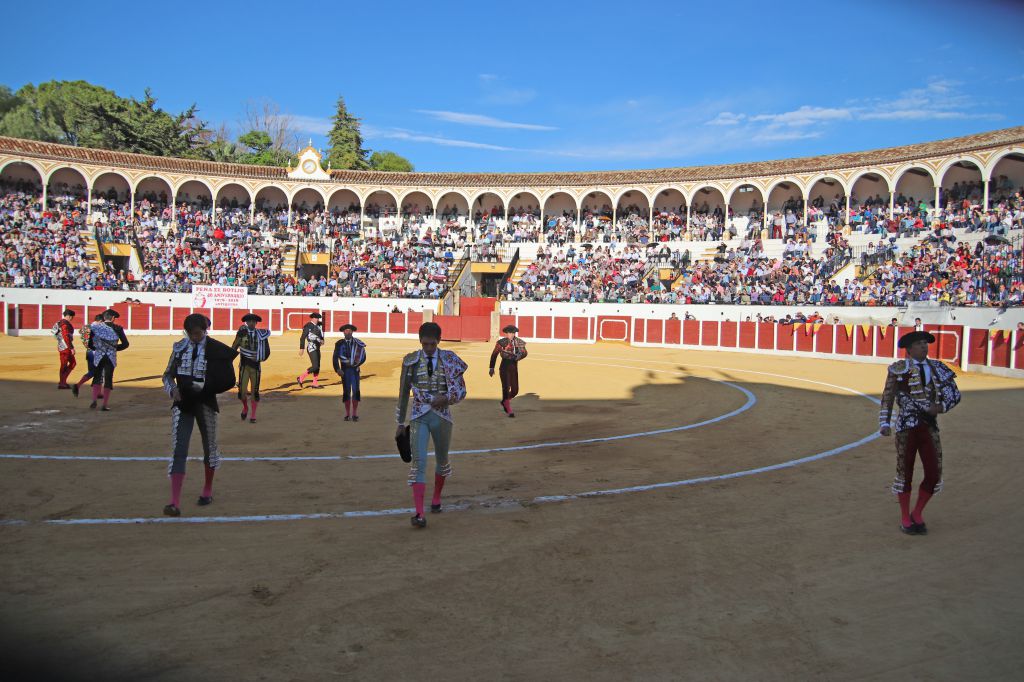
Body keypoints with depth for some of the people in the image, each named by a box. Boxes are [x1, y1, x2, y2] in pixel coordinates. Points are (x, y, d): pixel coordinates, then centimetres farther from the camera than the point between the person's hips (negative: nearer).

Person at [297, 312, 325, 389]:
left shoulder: (318, 326, 13)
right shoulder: (308, 326, -9)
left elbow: (320, 335, 26)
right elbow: (302, 338, -12)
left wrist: (322, 340, 3)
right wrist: (301, 348, -16)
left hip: (317, 348, 9)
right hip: (311, 348, -9)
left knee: (317, 366, 9)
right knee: (315, 366, -15)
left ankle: (315, 383, 15)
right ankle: (301, 378, -3)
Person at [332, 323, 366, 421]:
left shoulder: (357, 343, 0)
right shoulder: (339, 344, -1)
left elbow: (363, 357, 4)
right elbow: (335, 358, -2)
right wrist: (338, 369, -11)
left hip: (355, 369, 0)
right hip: (345, 370, 0)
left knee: (355, 391, -3)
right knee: (346, 391, 4)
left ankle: (355, 414, 6)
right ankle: (347, 414, 12)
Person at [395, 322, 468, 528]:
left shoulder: (450, 360, -3)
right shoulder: (411, 361, -1)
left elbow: (461, 391, -3)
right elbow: (404, 393, 7)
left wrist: (445, 398, -25)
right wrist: (400, 423, 10)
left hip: (442, 417, 1)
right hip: (419, 417, -1)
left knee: (442, 459, 17)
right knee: (419, 462, -14)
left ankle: (436, 497, 43)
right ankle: (419, 513, -17)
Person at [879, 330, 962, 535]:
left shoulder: (936, 368, 8)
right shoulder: (900, 368, -3)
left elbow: (954, 394, 7)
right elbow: (887, 397, -3)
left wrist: (942, 406, -13)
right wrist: (885, 423, -11)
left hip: (930, 426, 4)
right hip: (907, 427, -4)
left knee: (934, 474, 2)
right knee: (904, 472, 4)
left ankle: (917, 514, 24)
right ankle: (905, 518, 20)